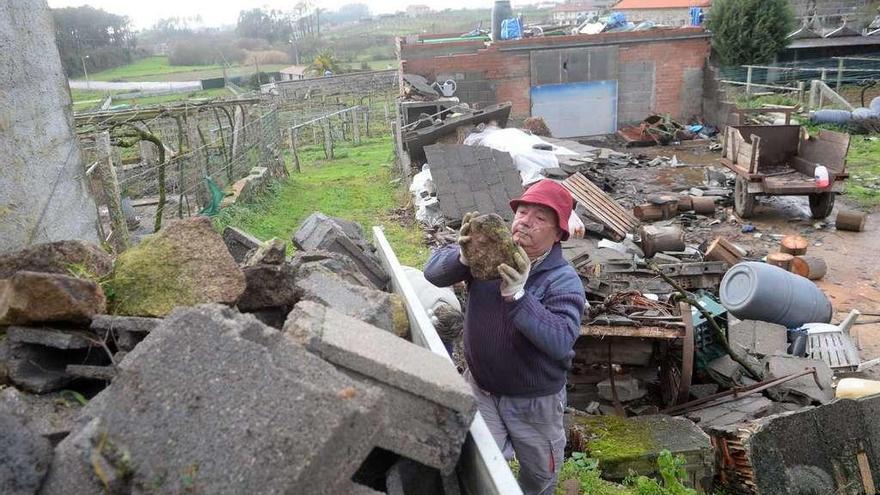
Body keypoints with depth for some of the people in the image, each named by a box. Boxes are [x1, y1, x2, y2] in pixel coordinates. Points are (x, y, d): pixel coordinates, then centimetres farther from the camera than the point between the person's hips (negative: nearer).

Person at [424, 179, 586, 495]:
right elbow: (434, 271, -15)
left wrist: (518, 295, -43)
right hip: (480, 387, 2)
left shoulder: (564, 280, -21)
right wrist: (462, 256, -36)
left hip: (534, 400, -2)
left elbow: (560, 342, -34)